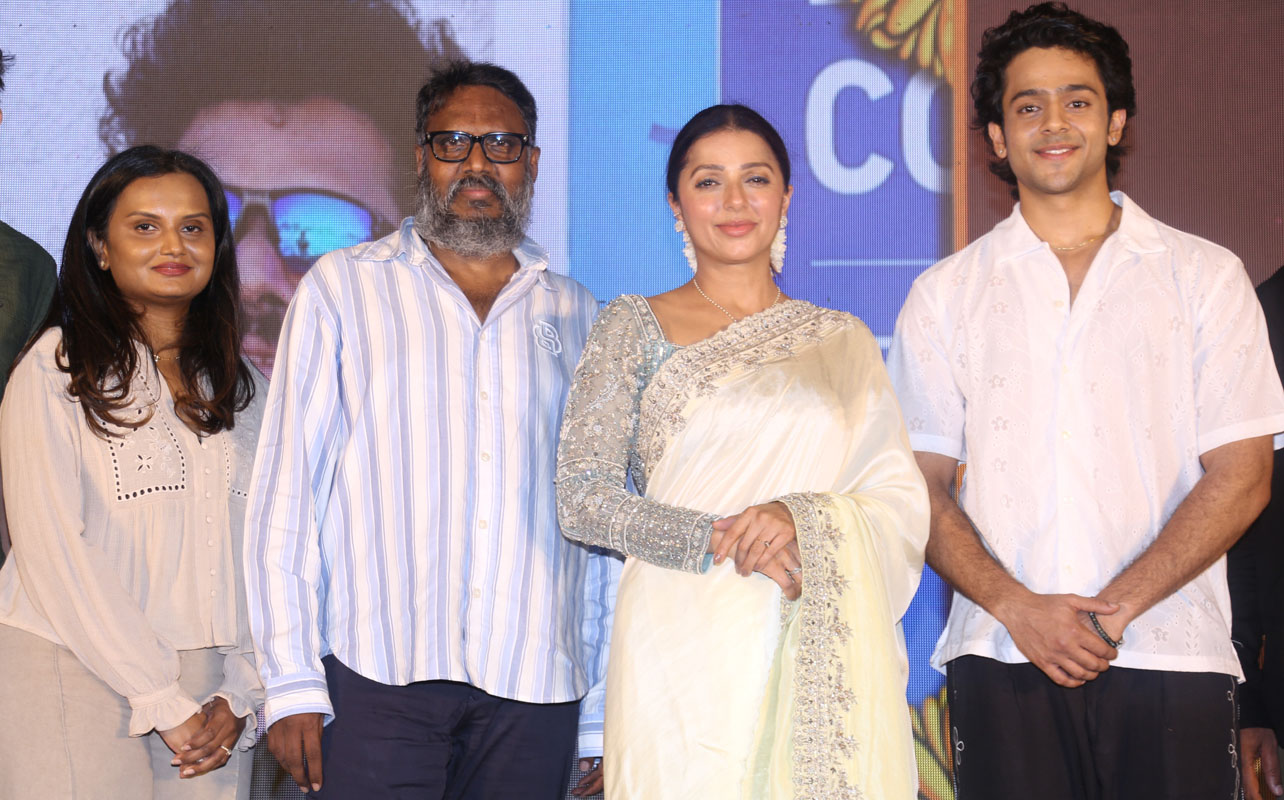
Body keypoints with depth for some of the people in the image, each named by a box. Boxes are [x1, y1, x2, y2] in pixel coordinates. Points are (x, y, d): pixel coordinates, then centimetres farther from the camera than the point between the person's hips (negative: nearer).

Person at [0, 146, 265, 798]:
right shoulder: (56, 367, -3)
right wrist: (161, 702, -13)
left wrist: (239, 697, -2)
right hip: (79, 680, -4)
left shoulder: (241, 384, 13)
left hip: (209, 701, 4)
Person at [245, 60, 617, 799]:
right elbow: (287, 488, 3)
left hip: (536, 687, 2)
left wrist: (603, 712, 9)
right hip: (375, 680, -2)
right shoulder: (342, 289, 7)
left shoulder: (576, 315, 13)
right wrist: (291, 681, -4)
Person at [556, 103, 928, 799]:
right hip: (686, 656, -2)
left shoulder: (843, 340, 13)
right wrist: (717, 540, -15)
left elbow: (904, 503, 7)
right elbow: (580, 498, -2)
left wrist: (805, 522, -13)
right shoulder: (634, 326, 6)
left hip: (824, 665, 2)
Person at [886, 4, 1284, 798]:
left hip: (1170, 653, 0)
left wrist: (1113, 609, -8)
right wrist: (1019, 609, -9)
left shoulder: (1206, 277, 8)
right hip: (1003, 664, 1)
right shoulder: (944, 295, 10)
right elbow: (922, 488, 6)